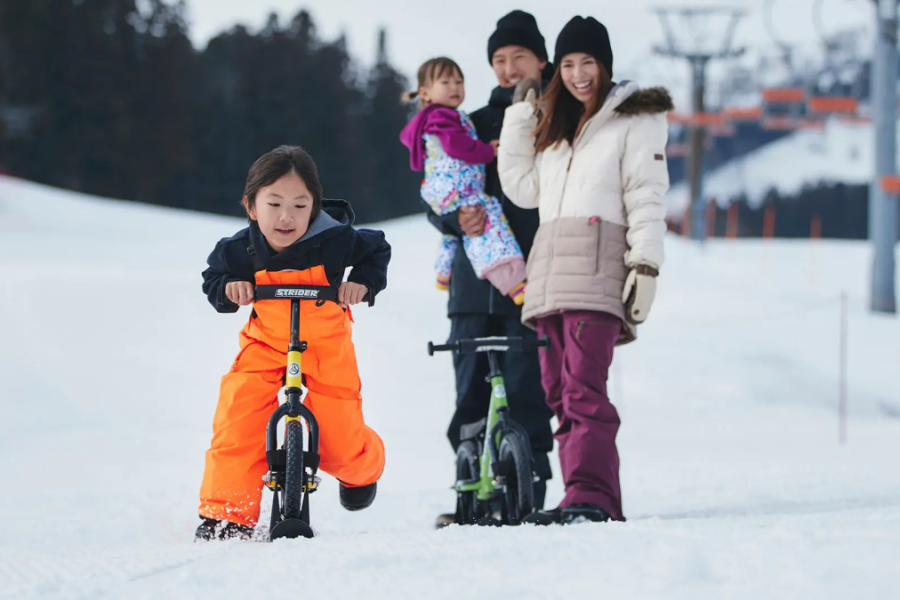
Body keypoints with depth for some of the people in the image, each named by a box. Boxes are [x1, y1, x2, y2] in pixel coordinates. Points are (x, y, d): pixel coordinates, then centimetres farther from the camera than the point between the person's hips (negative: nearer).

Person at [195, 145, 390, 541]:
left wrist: (363, 282, -20)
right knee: (236, 420, -19)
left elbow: (377, 250, -2)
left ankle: (361, 471, 39)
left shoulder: (335, 240, -21)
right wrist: (228, 288, -22)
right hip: (265, 344, 1)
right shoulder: (239, 251, -18)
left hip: (327, 347, -1)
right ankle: (225, 515, -9)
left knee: (340, 439, -2)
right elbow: (212, 279, 1)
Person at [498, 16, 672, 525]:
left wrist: (646, 264, -14)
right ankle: (588, 499, 2)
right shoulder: (552, 125, 26)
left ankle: (591, 498, -27)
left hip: (597, 273, -7)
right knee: (559, 393, 2)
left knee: (584, 389, -20)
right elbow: (523, 188, 17)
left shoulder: (635, 120, 5)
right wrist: (519, 117, 14)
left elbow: (648, 197, -3)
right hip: (549, 269, 7)